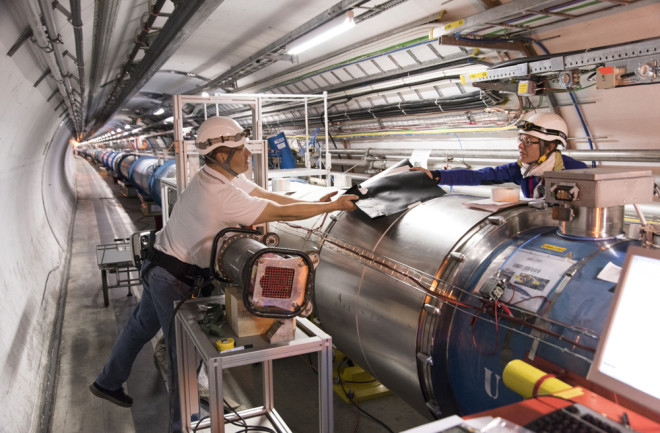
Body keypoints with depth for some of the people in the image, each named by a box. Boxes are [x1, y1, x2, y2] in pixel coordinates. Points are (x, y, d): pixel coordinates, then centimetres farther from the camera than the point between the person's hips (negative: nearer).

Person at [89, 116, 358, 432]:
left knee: (141, 326, 24)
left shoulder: (226, 176, -2)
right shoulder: (222, 195, -31)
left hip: (159, 266, 10)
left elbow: (268, 196, -1)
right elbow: (281, 213, -28)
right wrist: (334, 206, -20)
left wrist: (316, 203, -4)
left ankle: (108, 383, 45)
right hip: (174, 278, -10)